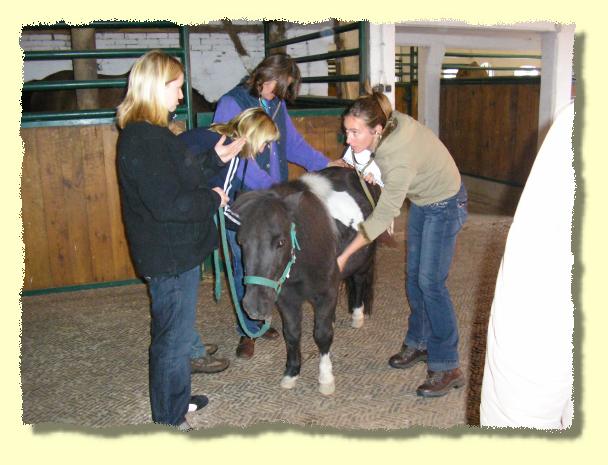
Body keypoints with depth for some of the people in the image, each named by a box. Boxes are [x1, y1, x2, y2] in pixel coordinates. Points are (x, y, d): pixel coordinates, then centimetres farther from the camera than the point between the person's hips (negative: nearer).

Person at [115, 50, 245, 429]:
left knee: (178, 331, 23)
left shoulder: (151, 134, 10)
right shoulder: (143, 139, -23)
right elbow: (167, 203, -28)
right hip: (169, 257, -11)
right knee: (173, 337, 4)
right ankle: (170, 419, 22)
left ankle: (178, 398, 42)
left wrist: (215, 160, 9)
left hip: (178, 252, 11)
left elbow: (182, 177, 18)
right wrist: (213, 200, -14)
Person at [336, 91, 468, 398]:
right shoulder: (389, 123, -16)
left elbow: (383, 216, -33)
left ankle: (447, 367, -3)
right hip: (421, 201, 9)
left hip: (444, 205, -9)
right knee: (414, 276, 12)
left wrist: (345, 255, -31)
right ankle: (419, 343, 27)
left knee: (430, 282, -11)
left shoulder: (400, 158, -37)